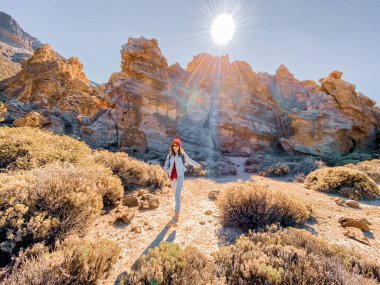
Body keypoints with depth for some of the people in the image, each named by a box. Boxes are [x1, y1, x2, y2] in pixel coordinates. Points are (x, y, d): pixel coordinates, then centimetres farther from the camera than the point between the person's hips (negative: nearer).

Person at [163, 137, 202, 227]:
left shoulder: (182, 154, -6)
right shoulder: (170, 155, 3)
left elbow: (190, 161, 7)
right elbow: (166, 164, -6)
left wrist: (198, 165, 16)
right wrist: (165, 169, -27)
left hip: (179, 177, -5)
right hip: (172, 177, 5)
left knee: (177, 196, -10)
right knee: (176, 193, 23)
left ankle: (176, 216, -6)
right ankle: (177, 211, 49)